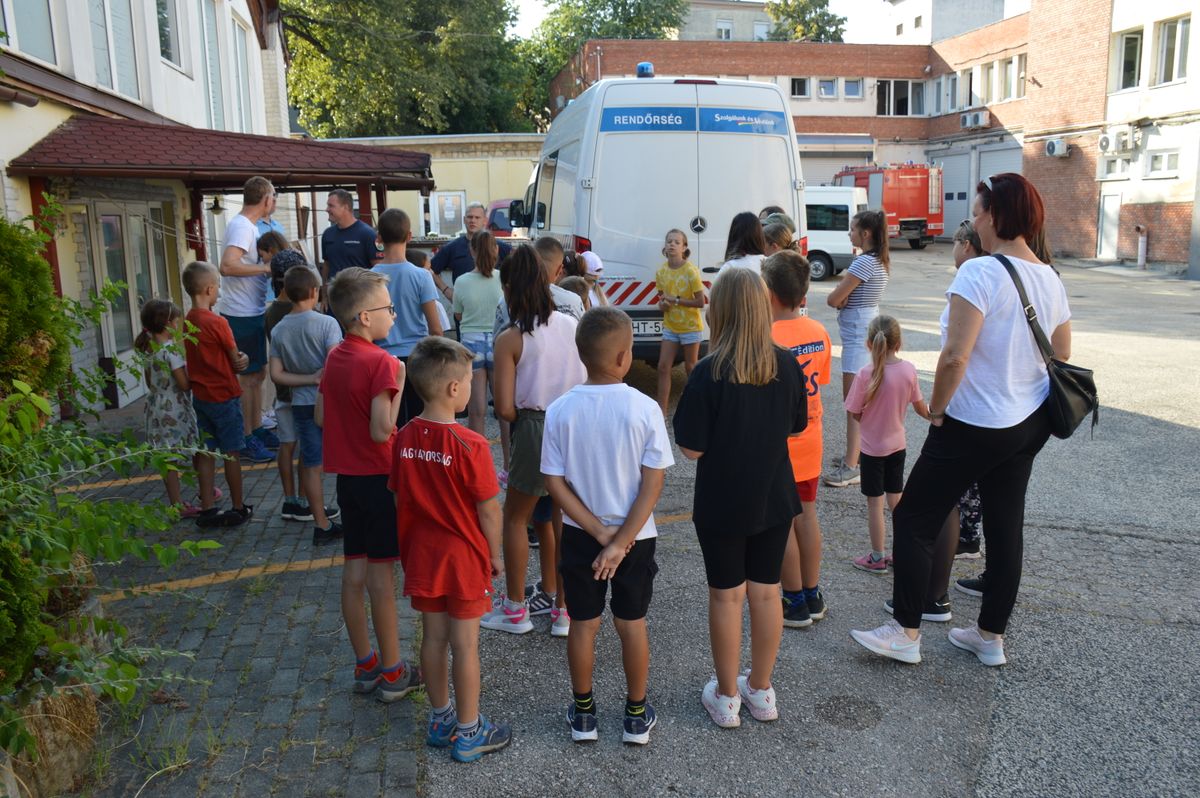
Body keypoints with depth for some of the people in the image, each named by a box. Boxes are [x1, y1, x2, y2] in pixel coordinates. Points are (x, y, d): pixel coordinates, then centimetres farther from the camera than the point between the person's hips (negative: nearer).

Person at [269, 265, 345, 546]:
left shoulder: (278, 330, 2)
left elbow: (277, 375, -2)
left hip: (302, 404, 3)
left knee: (311, 464, 8)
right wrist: (321, 377, -5)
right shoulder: (326, 323, -11)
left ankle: (322, 525, 12)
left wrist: (310, 379, -4)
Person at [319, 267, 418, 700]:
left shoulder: (334, 356, 6)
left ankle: (365, 665, 24)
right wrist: (399, 385, -15)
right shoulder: (381, 362, -19)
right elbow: (381, 431, -24)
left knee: (354, 571, 12)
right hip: (379, 477, -7)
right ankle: (392, 673, 12)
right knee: (381, 573, 1)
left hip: (346, 477, 8)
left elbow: (320, 417, 12)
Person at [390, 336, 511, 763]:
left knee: (433, 638, 17)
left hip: (422, 555, 6)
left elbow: (400, 498, 4)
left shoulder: (404, 439, -5)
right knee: (465, 645, 7)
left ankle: (441, 719, 34)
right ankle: (468, 732, 21)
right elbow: (488, 509, -16)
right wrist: (495, 553, -1)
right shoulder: (470, 445, -22)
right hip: (465, 557, -5)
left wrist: (413, 544, 16)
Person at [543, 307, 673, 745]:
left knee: (583, 624, 16)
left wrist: (600, 532, -9)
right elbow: (653, 484, -17)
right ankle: (637, 716, 30)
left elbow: (555, 483, -11)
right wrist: (620, 541, -13)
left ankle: (583, 713, 32)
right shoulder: (644, 409, -17)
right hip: (635, 536, -1)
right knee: (632, 624, 16)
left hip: (579, 536, 1)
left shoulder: (560, 410, -13)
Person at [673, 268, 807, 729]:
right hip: (774, 498, 4)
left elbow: (691, 449, -18)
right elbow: (796, 427, 6)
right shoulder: (787, 366, -7)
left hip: (722, 504, -4)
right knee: (766, 592, 16)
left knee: (726, 596, 10)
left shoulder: (709, 374, -21)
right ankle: (761, 691, 31)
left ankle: (726, 697, 24)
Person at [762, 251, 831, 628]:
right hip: (809, 441, 7)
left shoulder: (768, 339, -22)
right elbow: (819, 381, 9)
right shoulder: (819, 332, -1)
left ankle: (795, 602, 17)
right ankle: (812, 596, 28)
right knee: (806, 514, 17)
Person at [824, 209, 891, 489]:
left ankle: (851, 466, -7)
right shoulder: (880, 261, 11)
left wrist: (841, 297, 1)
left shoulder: (864, 262, -19)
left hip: (857, 333, -10)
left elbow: (833, 299, -18)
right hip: (867, 329, 10)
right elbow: (846, 294, 11)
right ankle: (859, 452, 27)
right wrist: (845, 296, -9)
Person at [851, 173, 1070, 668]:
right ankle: (991, 638, 28)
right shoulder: (1050, 280, 5)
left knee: (912, 519, 5)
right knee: (1005, 528, 15)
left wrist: (936, 409, -12)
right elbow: (1061, 357, 14)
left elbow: (955, 356, -25)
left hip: (972, 426, -8)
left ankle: (906, 634, 13)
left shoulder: (980, 272, -20)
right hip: (1029, 423, 8)